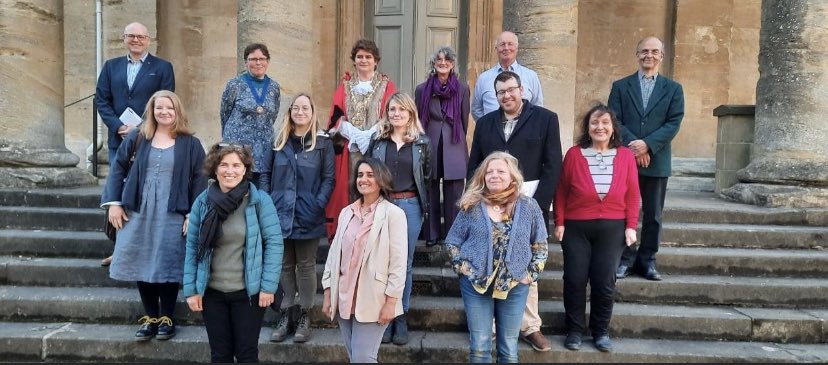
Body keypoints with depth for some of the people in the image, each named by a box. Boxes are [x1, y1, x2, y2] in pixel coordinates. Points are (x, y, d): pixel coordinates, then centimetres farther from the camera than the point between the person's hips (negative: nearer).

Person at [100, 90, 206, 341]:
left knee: (167, 265, 0)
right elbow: (118, 167, 9)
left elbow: (199, 180, -2)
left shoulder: (190, 144, 0)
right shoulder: (137, 138, 7)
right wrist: (113, 202, 1)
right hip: (138, 213, 3)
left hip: (172, 216, -3)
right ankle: (150, 318, 21)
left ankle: (166, 318, 15)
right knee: (142, 264, 7)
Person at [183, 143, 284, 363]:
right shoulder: (202, 202, 0)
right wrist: (191, 289, -1)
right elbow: (192, 247, 3)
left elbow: (274, 243, -10)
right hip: (212, 292, 3)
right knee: (219, 353, 15)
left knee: (247, 353, 9)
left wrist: (268, 286, -13)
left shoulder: (259, 200, -9)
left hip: (248, 292, -3)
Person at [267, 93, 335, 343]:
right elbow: (268, 175, 11)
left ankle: (304, 317, 15)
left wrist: (318, 205, -16)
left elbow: (328, 179, -4)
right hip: (281, 214, 4)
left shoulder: (323, 143, 2)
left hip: (308, 216, -3)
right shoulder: (280, 142, 13)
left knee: (306, 266, 5)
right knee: (285, 266, 10)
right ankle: (285, 315, 20)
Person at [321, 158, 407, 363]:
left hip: (372, 300, -5)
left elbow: (398, 262, -10)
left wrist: (391, 301, -13)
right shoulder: (346, 213, 9)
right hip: (344, 298, 6)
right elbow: (334, 253, 11)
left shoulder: (393, 213, -7)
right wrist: (327, 293, 8)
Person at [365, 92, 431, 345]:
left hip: (410, 206, 0)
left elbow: (427, 175, 11)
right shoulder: (377, 140, 6)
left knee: (404, 263, 7)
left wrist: (422, 203, 7)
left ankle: (401, 317, 19)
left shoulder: (422, 142, 4)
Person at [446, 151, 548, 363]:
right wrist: (461, 266, -6)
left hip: (515, 286, 0)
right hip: (475, 284, 0)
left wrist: (532, 274, -3)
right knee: (479, 348, 6)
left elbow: (540, 245, 6)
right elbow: (452, 241, 6)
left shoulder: (529, 207, 0)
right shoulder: (472, 206, -1)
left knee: (509, 349, 11)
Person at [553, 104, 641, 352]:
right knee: (574, 280, 2)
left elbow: (632, 195, 3)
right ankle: (574, 330, 18)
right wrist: (559, 223, -3)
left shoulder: (626, 156, 1)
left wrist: (631, 226, -2)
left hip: (612, 228, 1)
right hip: (576, 228, 0)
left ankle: (601, 332, 21)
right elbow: (561, 192, 1)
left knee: (605, 282, 4)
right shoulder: (574, 153, -2)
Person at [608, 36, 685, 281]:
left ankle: (647, 260, 17)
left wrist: (647, 144, -16)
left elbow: (674, 123, -2)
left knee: (653, 215, 6)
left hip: (656, 161, 1)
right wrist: (632, 146, -15)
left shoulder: (673, 89, 9)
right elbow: (614, 120, -1)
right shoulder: (620, 86, 8)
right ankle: (626, 258, 13)